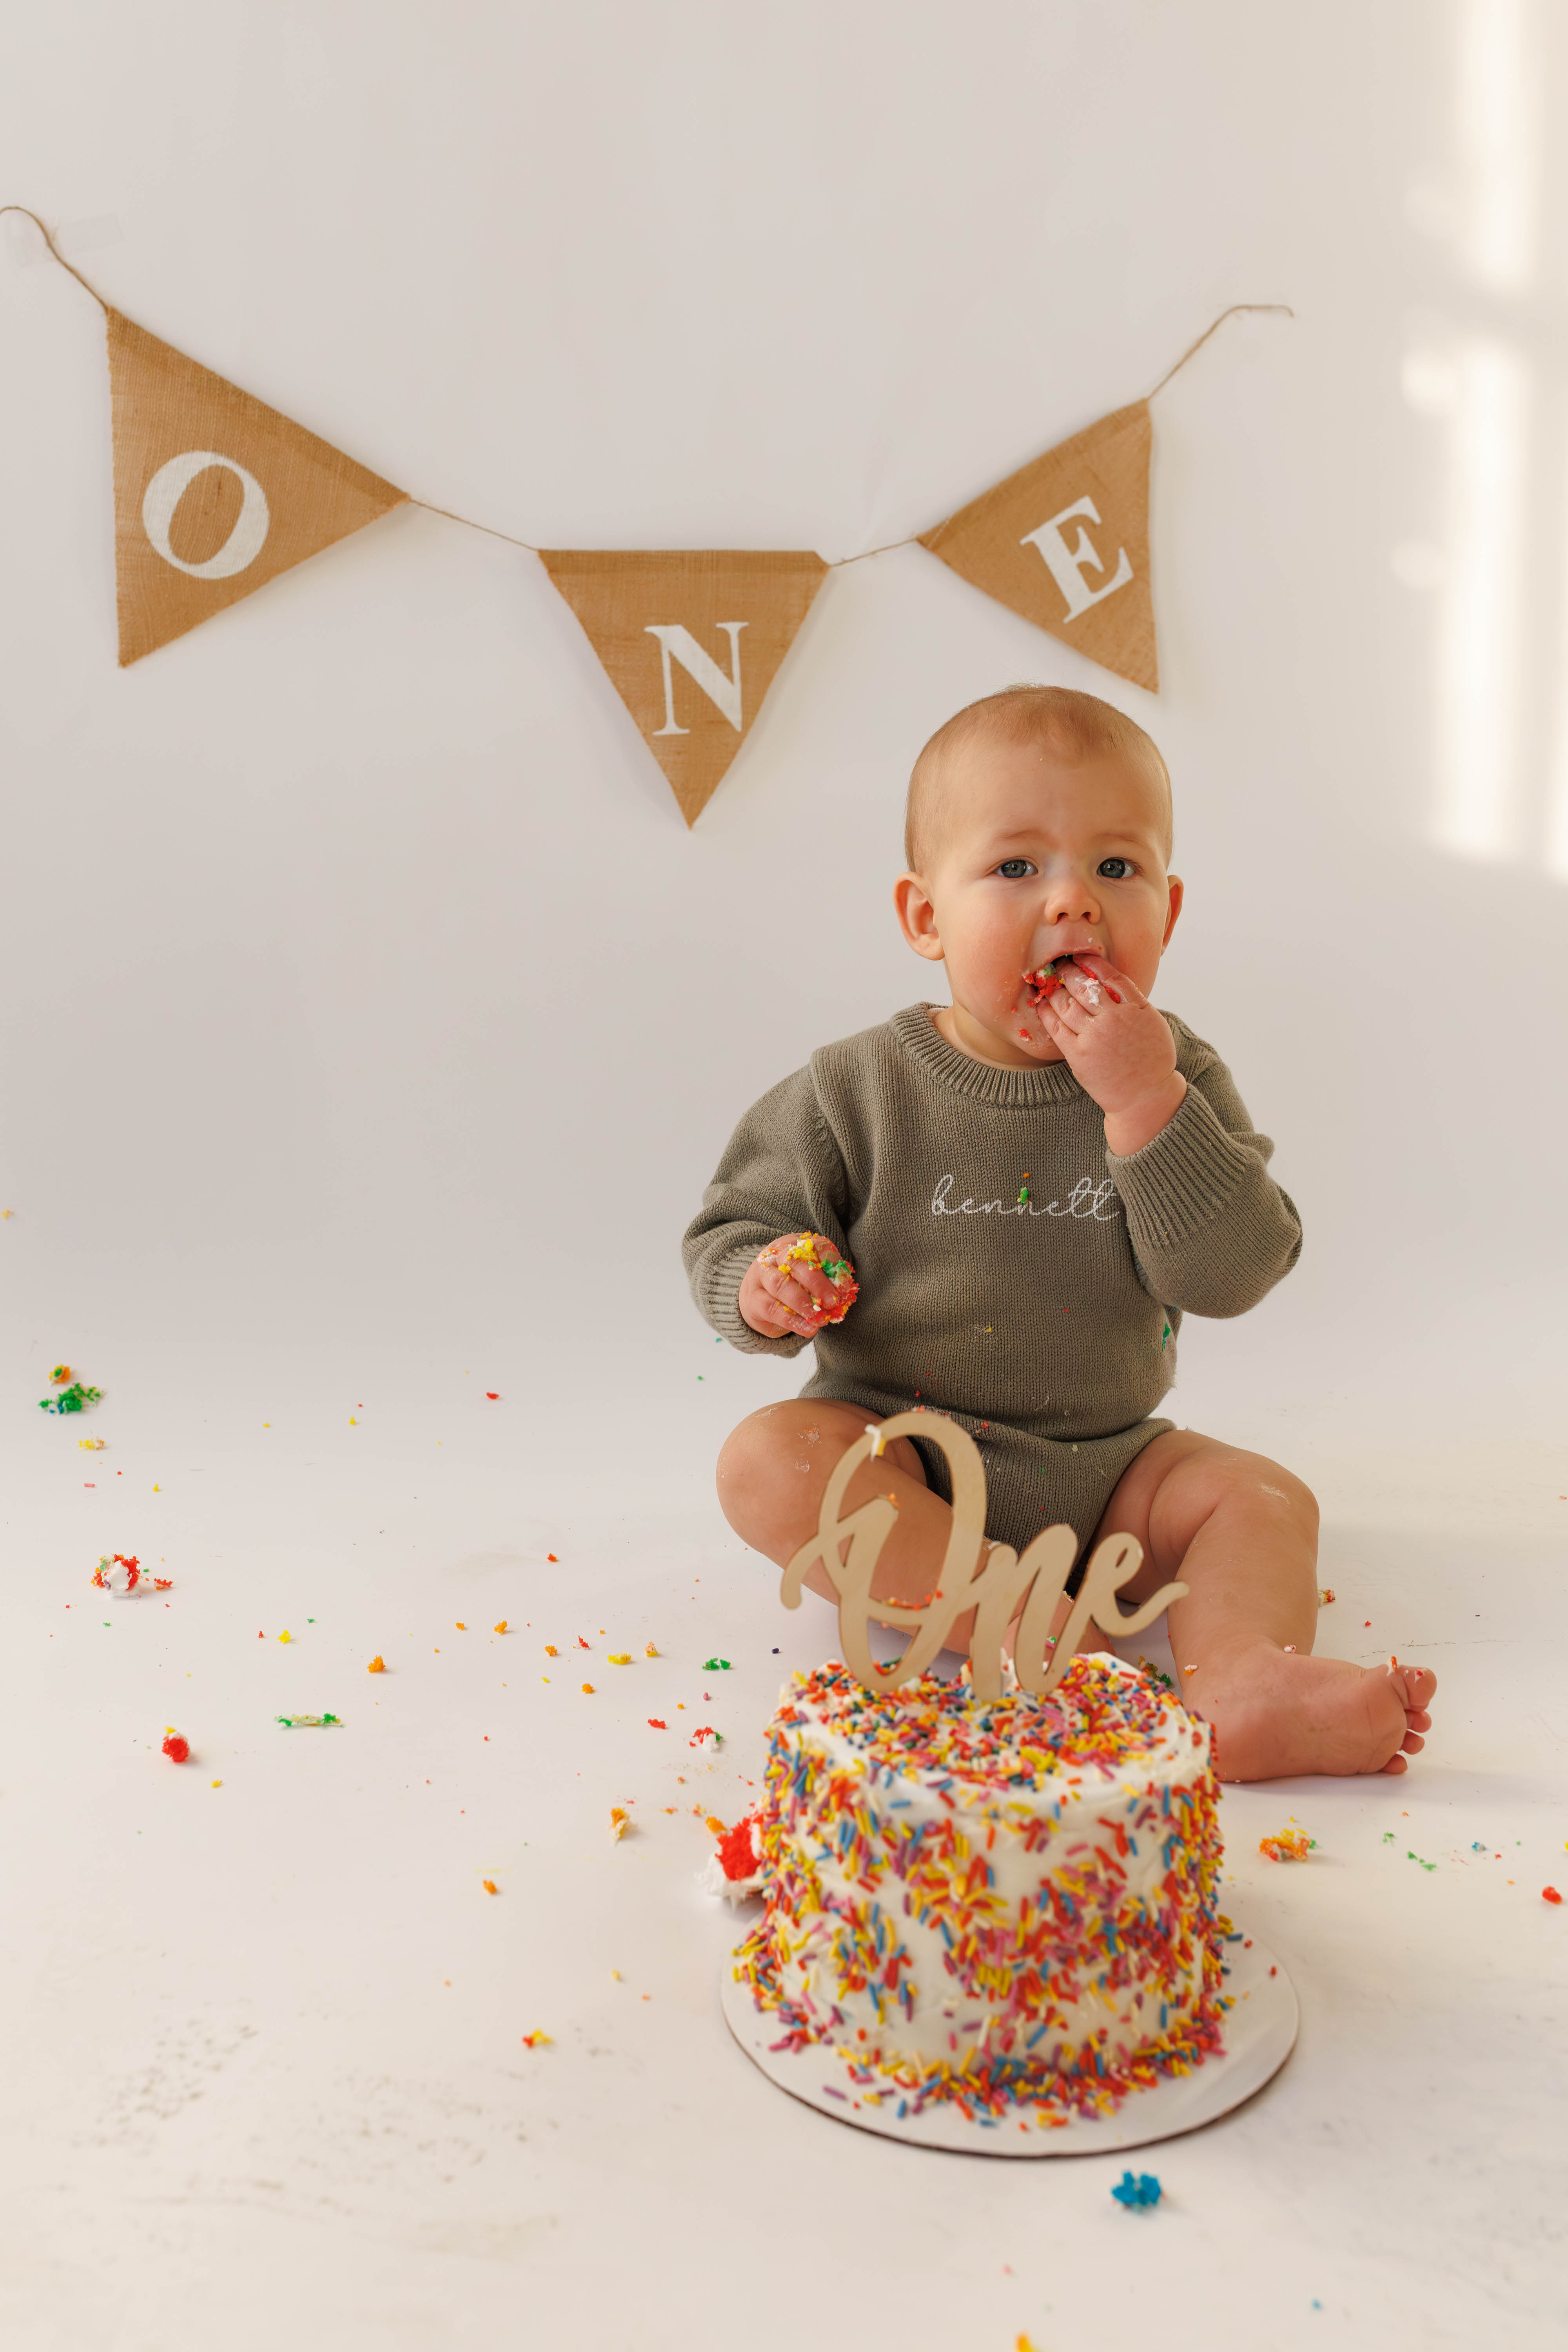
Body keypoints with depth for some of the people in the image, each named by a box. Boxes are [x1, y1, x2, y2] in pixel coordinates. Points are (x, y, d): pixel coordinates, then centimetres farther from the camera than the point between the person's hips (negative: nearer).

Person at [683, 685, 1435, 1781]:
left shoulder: (1176, 1075, -5)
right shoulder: (858, 1093, -8)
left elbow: (1233, 1273, -16)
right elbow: (730, 1230, -1)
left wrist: (1143, 1100, -27)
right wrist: (763, 1287, -26)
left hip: (1103, 1465, 2)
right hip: (900, 1458, -1)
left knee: (1262, 1496, -16)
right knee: (769, 1459, -28)